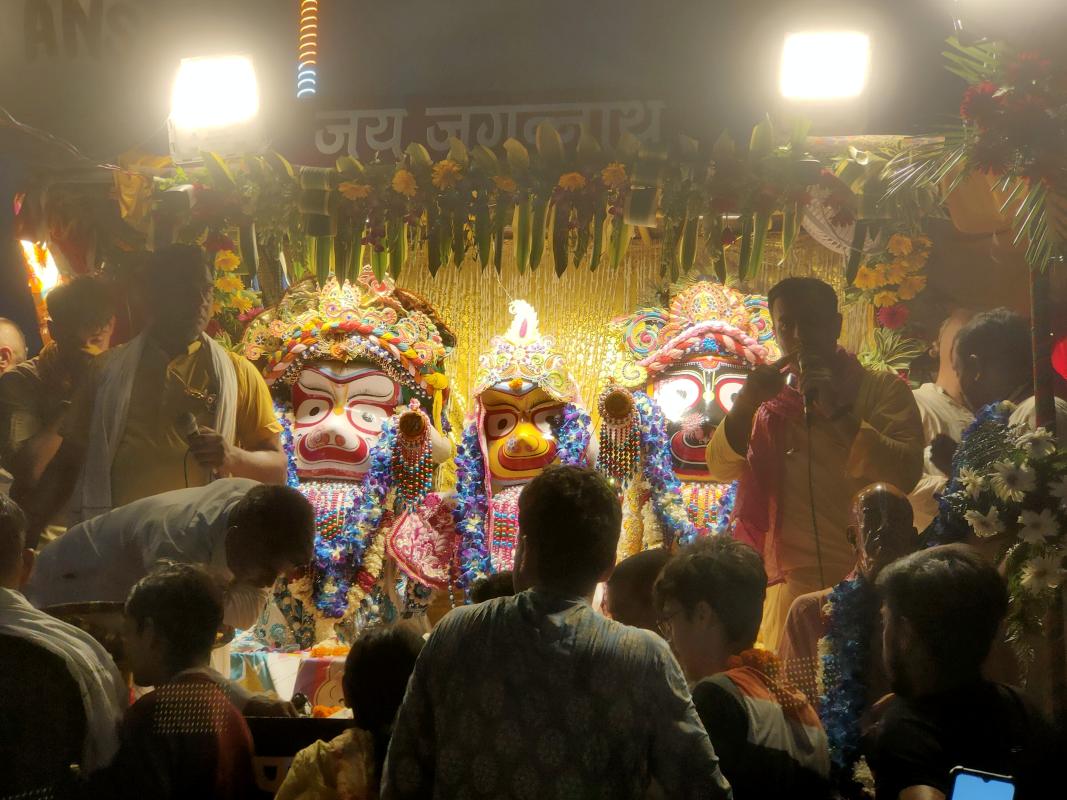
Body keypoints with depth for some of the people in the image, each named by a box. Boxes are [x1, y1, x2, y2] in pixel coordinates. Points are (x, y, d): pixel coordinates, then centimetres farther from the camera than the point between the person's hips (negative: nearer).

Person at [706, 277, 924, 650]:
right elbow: (720, 468, 2)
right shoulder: (771, 401, 13)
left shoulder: (883, 389, 2)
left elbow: (905, 475, -12)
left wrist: (839, 412, -18)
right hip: (793, 587, 3)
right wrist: (746, 403, -13)